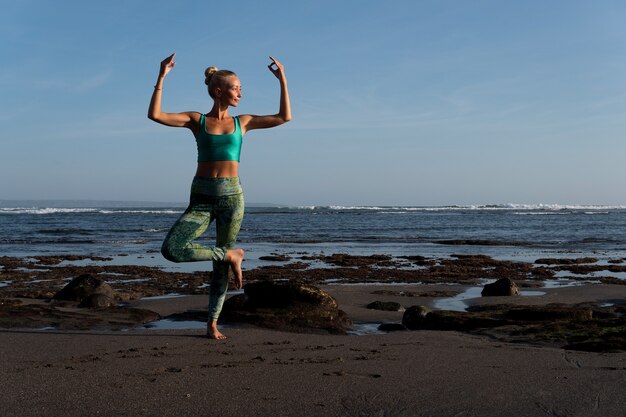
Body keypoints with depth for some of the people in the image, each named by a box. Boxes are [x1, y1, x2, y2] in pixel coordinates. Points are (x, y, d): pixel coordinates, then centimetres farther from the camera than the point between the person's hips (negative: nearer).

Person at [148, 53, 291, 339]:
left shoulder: (242, 122, 11)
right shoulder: (197, 121, 5)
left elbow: (285, 117, 9)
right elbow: (155, 115, -5)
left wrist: (282, 81, 7)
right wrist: (161, 78, -10)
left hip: (231, 195, 1)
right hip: (201, 198, -1)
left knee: (221, 265, 4)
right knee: (171, 249, -21)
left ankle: (212, 323, 17)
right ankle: (231, 255, -1)